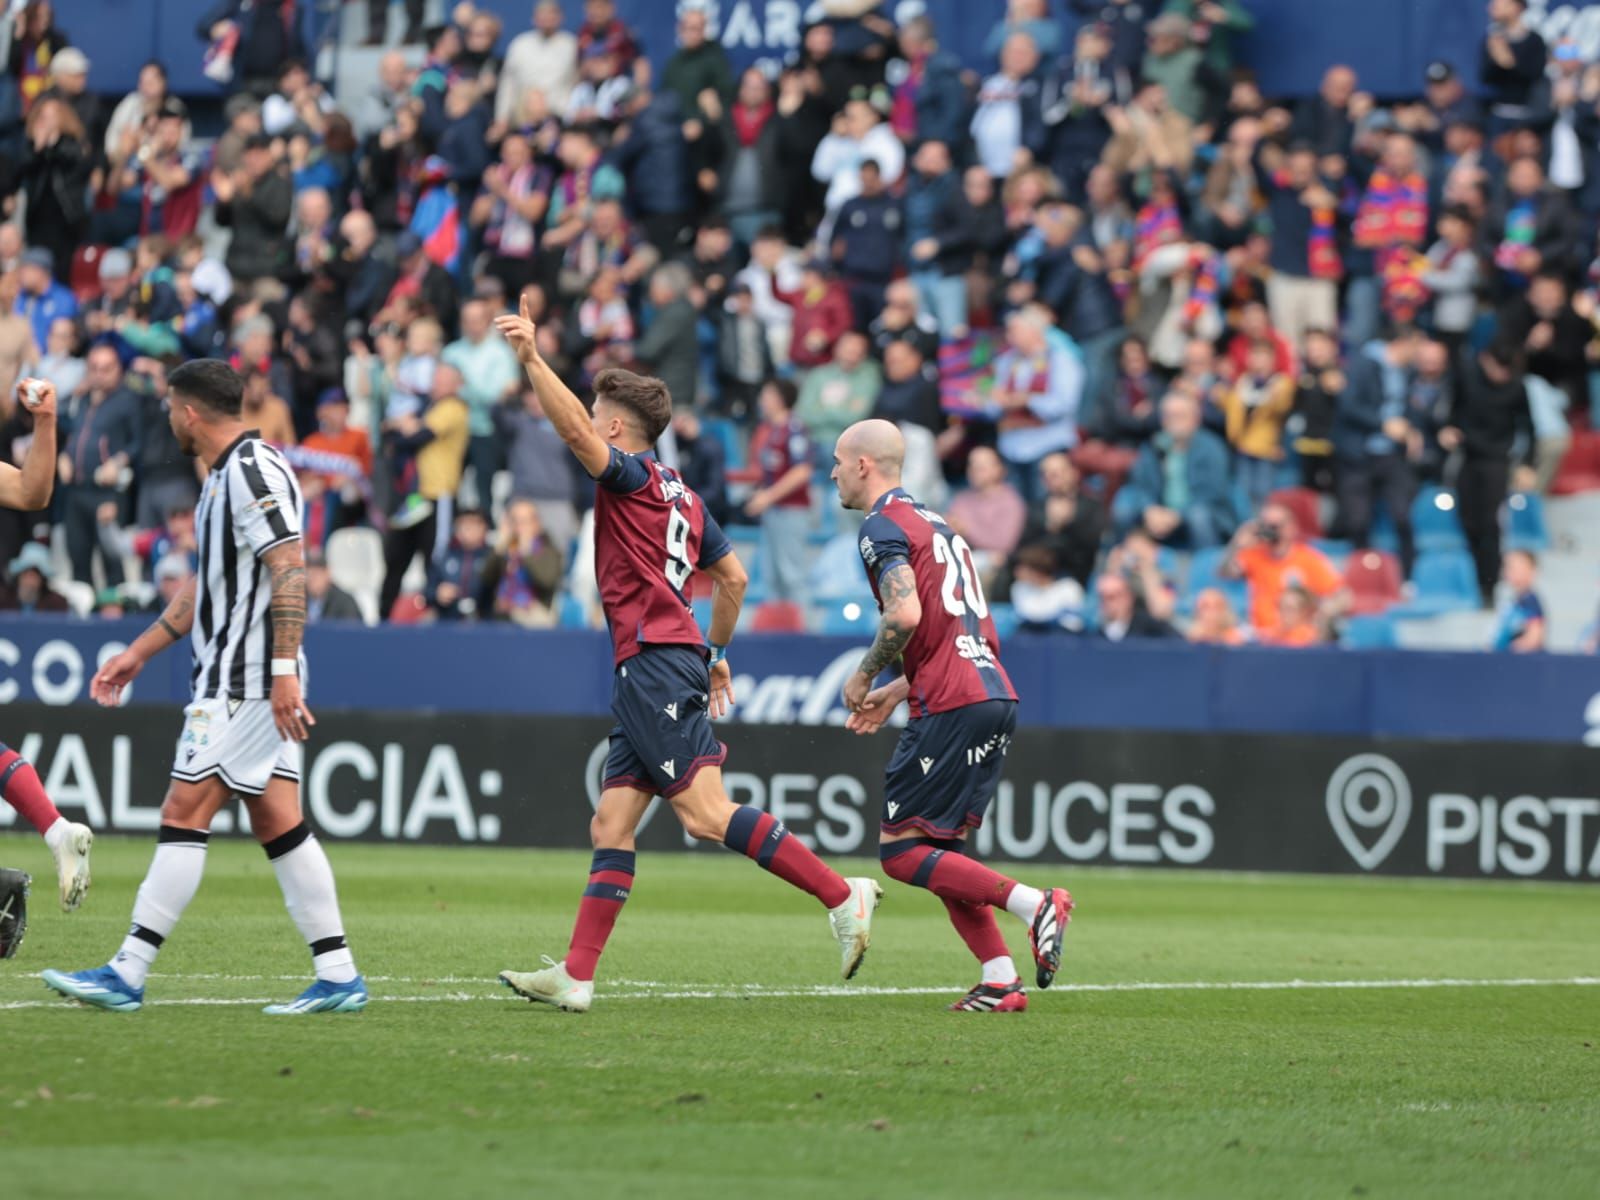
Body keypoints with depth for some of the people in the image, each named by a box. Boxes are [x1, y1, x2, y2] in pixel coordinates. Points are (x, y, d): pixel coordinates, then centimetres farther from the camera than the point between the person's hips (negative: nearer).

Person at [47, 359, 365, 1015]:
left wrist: (284, 671, -27)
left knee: (184, 816, -9)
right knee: (277, 825, 7)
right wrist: (138, 652, 29)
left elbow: (289, 569, -22)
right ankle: (338, 977, 5)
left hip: (246, 683, -10)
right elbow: (207, 586, 27)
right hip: (240, 682, 10)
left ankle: (127, 974, -8)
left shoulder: (253, 469, -13)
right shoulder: (227, 474, 18)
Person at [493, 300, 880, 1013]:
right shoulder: (679, 496, 22)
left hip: (655, 663, -10)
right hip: (650, 677, 10)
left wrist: (532, 358, -23)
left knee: (707, 814, -16)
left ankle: (842, 897, -18)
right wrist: (718, 652, 35)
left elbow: (573, 430, -21)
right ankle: (576, 976, 2)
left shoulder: (633, 475, -3)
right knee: (610, 825, 5)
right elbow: (734, 578, 27)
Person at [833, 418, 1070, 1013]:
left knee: (899, 851, -4)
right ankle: (1001, 981, 4)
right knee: (939, 850, 14)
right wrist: (898, 691, 26)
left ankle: (1033, 905, -17)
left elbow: (906, 614, -21)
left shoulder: (882, 526, -5)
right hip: (995, 696, 9)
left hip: (953, 707, -9)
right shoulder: (937, 525, 24)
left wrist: (865, 677, -6)